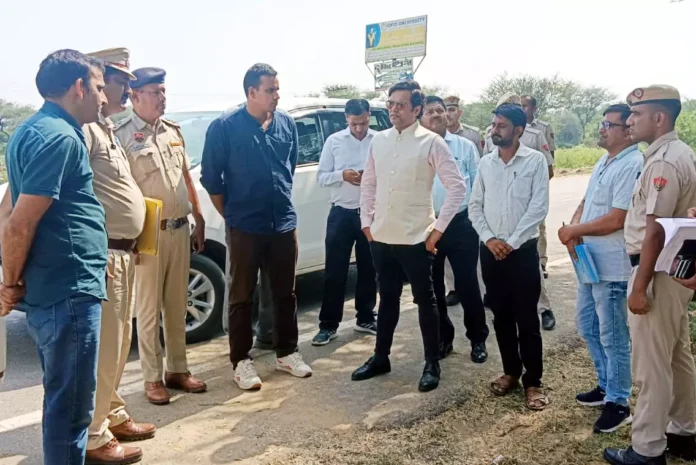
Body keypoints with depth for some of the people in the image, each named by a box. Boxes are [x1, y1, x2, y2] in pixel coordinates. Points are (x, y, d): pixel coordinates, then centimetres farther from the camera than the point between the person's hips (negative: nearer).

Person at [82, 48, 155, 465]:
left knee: (118, 342, 18)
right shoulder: (84, 129, -15)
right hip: (102, 254, -10)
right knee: (102, 346, -1)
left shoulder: (108, 130, 18)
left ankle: (113, 416, 33)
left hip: (122, 252, 10)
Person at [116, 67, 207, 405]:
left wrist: (199, 221, 14)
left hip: (180, 230, 6)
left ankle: (177, 370, 26)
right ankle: (152, 378, 16)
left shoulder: (173, 132, 12)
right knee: (149, 310, 4)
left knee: (177, 306, 14)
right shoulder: (122, 135, -8)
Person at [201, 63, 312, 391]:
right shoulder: (224, 127, -9)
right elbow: (210, 178, -3)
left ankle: (286, 353, 28)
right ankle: (241, 361, 19)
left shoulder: (287, 124, 3)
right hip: (244, 227, -4)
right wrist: (230, 215, 1)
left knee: (285, 292, 13)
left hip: (284, 224, 4)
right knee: (242, 296, 7)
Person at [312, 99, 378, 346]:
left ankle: (365, 319, 27)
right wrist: (342, 175, -16)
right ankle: (328, 325, 11)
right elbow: (321, 176, 2)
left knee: (368, 269, 12)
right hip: (341, 213, 0)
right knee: (334, 271, 3)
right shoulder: (334, 141, 3)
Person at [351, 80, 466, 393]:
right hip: (381, 237, 5)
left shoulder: (431, 142, -9)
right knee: (387, 298, 17)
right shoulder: (378, 140, 7)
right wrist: (366, 221, 8)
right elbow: (368, 183, 14)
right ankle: (380, 358, 30)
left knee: (425, 301, 7)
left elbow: (457, 185, -10)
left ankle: (432, 364, 20)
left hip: (416, 238, -5)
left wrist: (439, 227, -12)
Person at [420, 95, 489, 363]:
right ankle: (442, 338, 25)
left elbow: (478, 183, 5)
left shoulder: (465, 146, 5)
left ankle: (478, 339, 20)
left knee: (467, 283, 4)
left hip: (461, 224, -1)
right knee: (433, 286, 9)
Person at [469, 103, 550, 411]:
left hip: (522, 249, -4)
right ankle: (511, 371, 27)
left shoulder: (535, 160, -4)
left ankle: (533, 380, 11)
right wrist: (489, 238, -6)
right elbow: (475, 206, 7)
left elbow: (539, 207, -10)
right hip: (490, 249, 4)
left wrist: (512, 242, -13)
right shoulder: (486, 162, 7)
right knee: (501, 315, 12)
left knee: (526, 317, 0)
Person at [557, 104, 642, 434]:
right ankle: (606, 385, 35)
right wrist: (573, 230, -6)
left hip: (612, 265, -10)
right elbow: (585, 203, 14)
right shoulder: (603, 163, 14)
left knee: (612, 336, 2)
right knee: (586, 324, 19)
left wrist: (573, 231, -13)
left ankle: (618, 403, 18)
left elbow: (617, 220, -23)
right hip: (589, 260, 10)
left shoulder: (632, 165, -17)